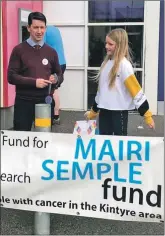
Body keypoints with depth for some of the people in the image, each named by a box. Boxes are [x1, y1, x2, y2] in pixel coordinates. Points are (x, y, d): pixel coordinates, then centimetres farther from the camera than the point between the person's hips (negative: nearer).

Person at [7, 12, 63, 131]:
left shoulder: (51, 52, 9)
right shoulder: (19, 50, -2)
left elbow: (60, 75, 16)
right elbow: (11, 76, -7)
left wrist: (56, 79, -8)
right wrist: (34, 82, -18)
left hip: (46, 101, 3)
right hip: (24, 101, -3)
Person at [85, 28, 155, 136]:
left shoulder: (124, 64, -14)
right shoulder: (106, 63, 9)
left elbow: (136, 90, -17)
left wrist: (147, 114, -18)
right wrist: (93, 111, 24)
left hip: (119, 110, -7)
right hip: (104, 110, 7)